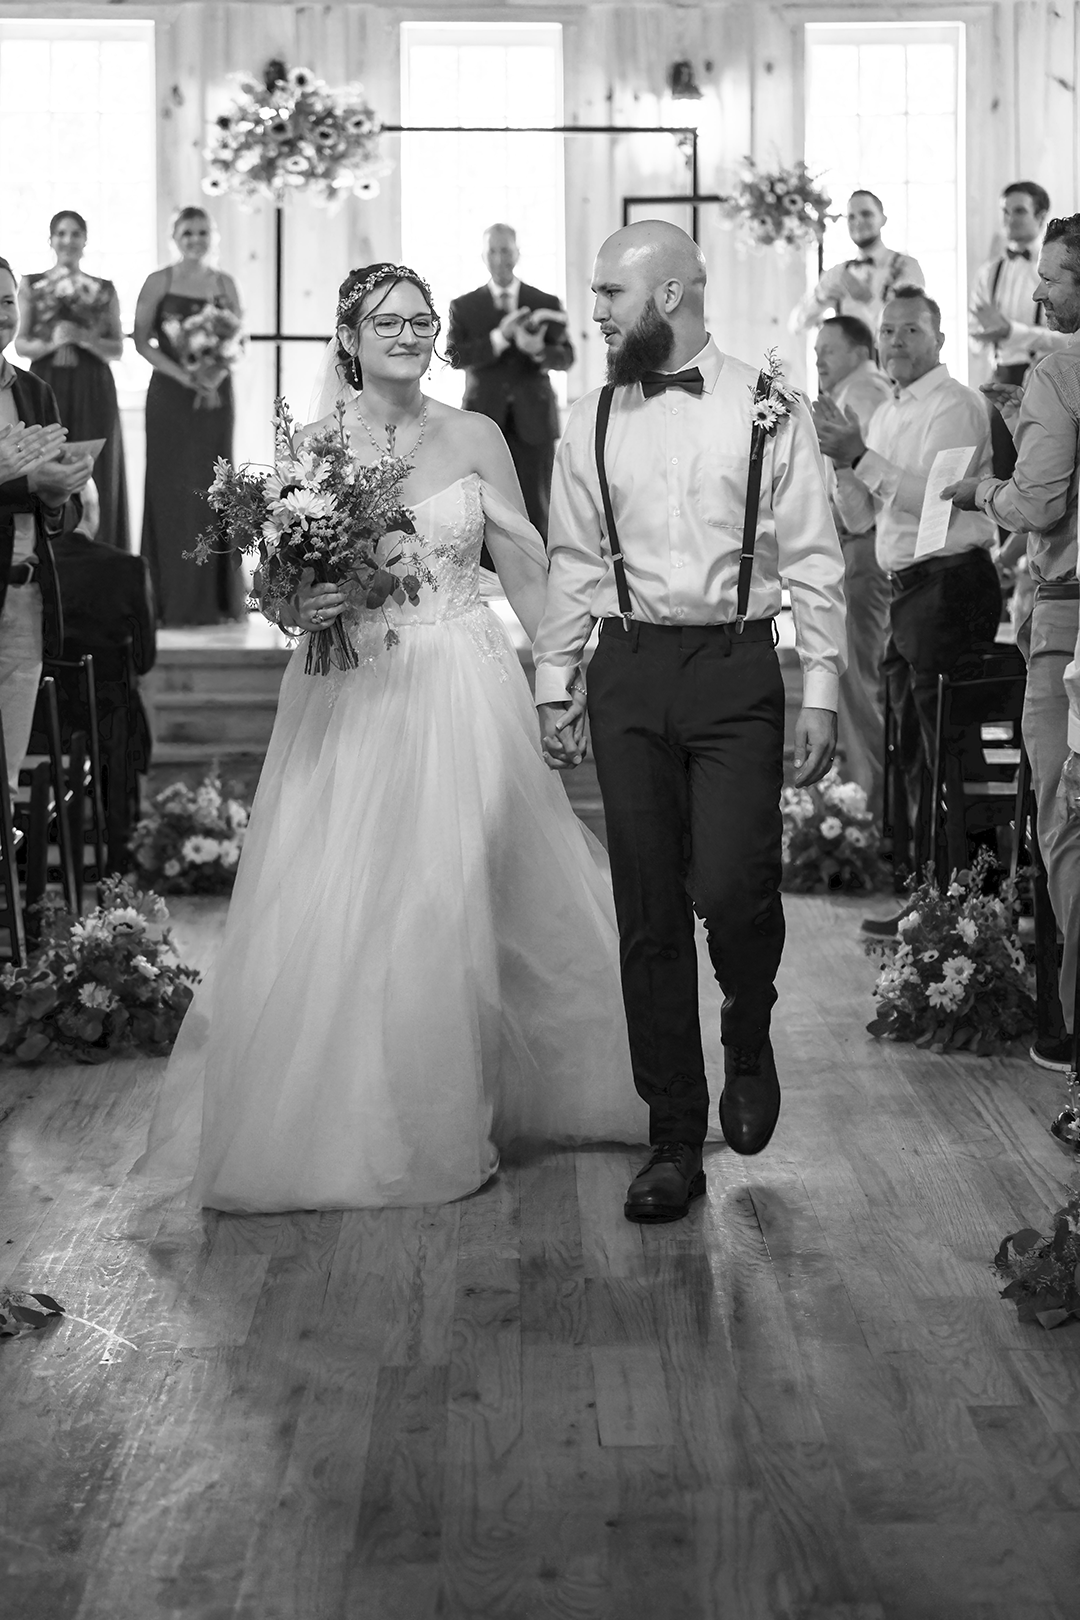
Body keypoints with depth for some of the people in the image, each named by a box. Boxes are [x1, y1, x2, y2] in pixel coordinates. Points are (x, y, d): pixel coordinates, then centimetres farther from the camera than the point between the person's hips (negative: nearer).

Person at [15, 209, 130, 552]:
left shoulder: (104, 290, 10)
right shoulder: (31, 286, 9)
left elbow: (117, 348, 7)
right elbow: (20, 344, 5)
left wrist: (84, 338, -11)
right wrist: (51, 343, -14)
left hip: (93, 392, 1)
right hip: (46, 387, -1)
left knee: (94, 475, -2)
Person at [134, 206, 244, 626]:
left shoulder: (224, 283, 10)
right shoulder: (159, 282, 2)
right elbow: (142, 340, -2)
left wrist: (216, 377, -10)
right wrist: (183, 375, -14)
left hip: (215, 392, 2)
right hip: (171, 392, -2)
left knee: (212, 485, 2)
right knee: (172, 486, -3)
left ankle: (215, 596, 7)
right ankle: (175, 599, 1)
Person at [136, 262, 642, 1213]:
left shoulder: (474, 439, 3)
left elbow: (527, 569, 7)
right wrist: (299, 608, -15)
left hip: (461, 696, 0)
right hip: (348, 698, 0)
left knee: (456, 904, 2)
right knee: (334, 911, -1)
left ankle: (452, 1125, 18)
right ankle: (335, 1126, 14)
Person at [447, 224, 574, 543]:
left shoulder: (546, 303, 8)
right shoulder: (463, 307, 8)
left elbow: (566, 358, 1)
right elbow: (455, 356, -5)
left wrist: (538, 350, -22)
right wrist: (500, 337, -20)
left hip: (533, 421, 0)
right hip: (485, 418, 0)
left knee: (536, 510, -1)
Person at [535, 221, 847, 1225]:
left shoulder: (769, 410, -1)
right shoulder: (592, 424, 9)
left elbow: (813, 561, -1)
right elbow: (573, 564, 13)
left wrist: (821, 690, -5)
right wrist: (553, 685, 10)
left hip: (735, 671, -3)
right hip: (627, 673, 3)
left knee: (732, 889, -15)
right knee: (648, 915, 3)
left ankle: (749, 1046, 20)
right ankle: (674, 1140, 13)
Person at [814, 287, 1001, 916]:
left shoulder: (956, 405, -9)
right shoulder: (887, 414, 18)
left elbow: (934, 502, -20)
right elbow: (860, 518, 16)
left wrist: (862, 456, -21)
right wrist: (842, 458, 0)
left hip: (951, 585, -9)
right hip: (910, 591, 10)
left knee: (945, 753, -7)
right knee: (915, 756, 14)